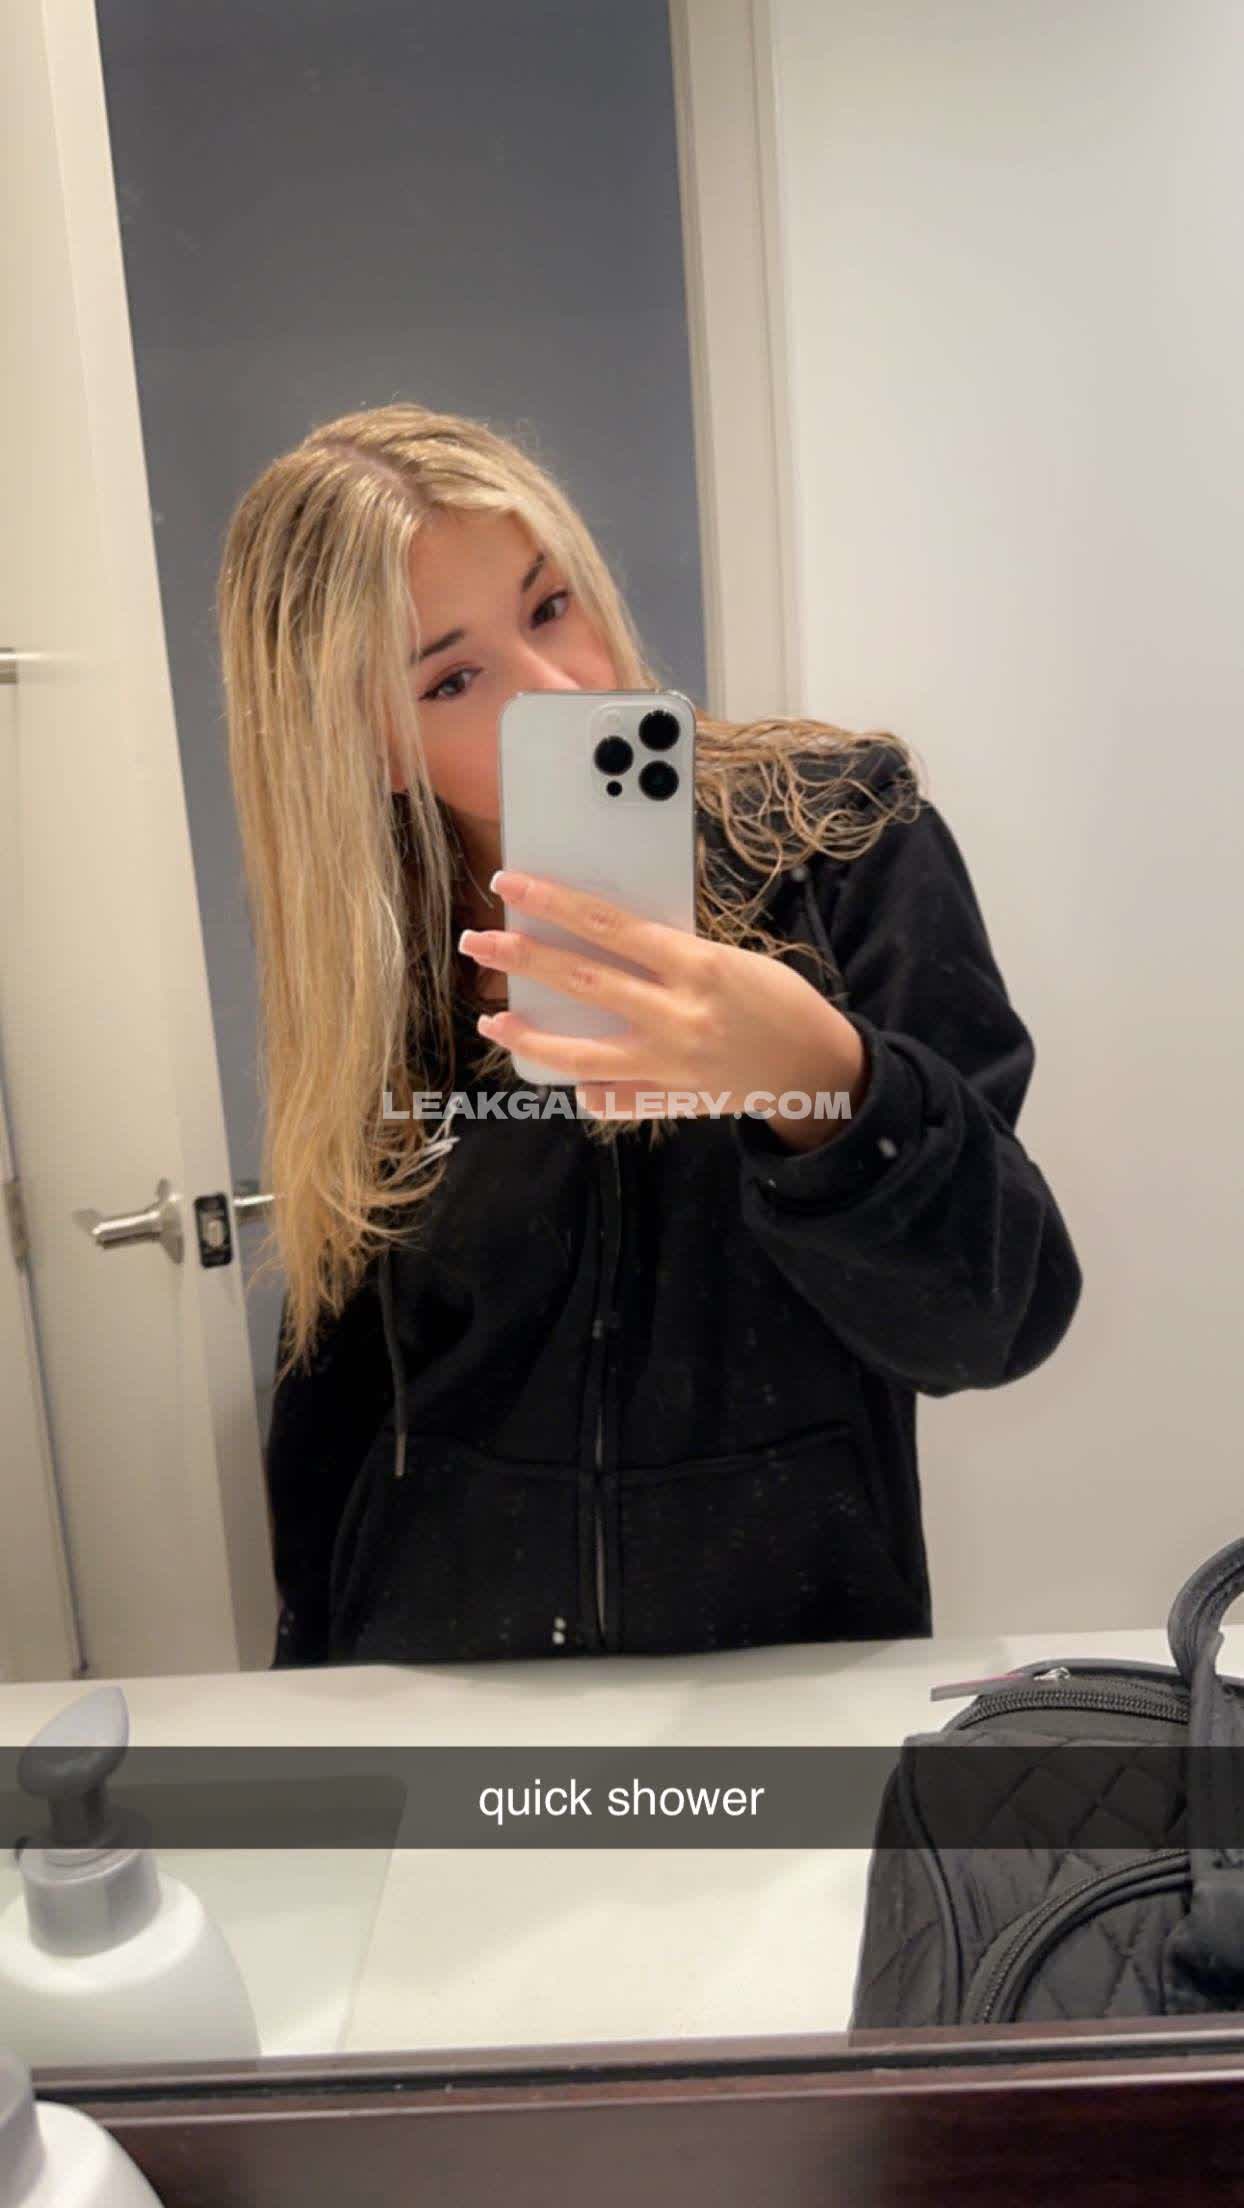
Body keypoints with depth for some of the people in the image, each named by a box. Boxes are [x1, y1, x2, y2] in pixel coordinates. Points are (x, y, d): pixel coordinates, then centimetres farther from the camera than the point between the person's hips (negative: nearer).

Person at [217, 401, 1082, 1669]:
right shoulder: (364, 963, -3)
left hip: (798, 1650, -1)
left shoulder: (835, 832, -10)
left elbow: (999, 1325, -15)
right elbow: (337, 1397, 7)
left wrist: (819, 1080, -32)